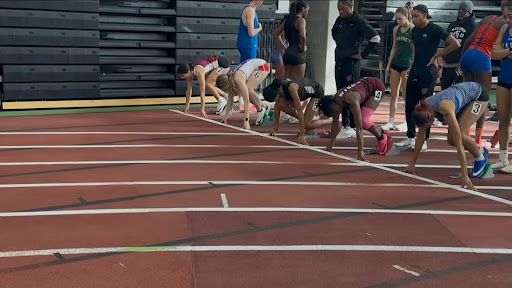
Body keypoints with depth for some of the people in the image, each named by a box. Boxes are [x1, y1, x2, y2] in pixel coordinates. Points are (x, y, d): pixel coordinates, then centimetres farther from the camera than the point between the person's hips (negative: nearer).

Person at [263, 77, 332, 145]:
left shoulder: (291, 88, -38)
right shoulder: (277, 87, -18)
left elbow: (299, 111, -37)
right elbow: (277, 106, -4)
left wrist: (302, 135, -36)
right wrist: (275, 129, -3)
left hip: (317, 92, -8)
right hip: (306, 91, 8)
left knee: (307, 124, -16)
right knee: (281, 105, -12)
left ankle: (333, 121, 3)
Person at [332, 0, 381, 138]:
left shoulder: (359, 21, -11)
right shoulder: (339, 20, 9)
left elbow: (375, 38, -16)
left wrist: (363, 55, -12)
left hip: (351, 63, -7)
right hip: (339, 62, 8)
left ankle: (353, 127, 3)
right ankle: (345, 124, 18)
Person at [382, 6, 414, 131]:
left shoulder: (413, 29, -9)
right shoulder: (396, 29, 7)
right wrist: (388, 65, 10)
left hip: (407, 64, -5)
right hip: (395, 63, 5)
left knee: (406, 95, 0)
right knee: (393, 95, 5)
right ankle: (391, 122, 8)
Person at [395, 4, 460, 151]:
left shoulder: (435, 29, -9)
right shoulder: (415, 30, 10)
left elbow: (455, 44, -12)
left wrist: (436, 56, -8)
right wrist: (418, 57, 13)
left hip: (428, 71, -7)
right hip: (415, 70, 7)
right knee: (409, 105, 7)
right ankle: (410, 138, 15)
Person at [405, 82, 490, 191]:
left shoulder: (445, 109, -42)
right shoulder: (423, 109, -23)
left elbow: (459, 143, -42)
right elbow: (421, 135, -9)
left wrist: (464, 176, -43)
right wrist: (412, 164, -5)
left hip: (478, 94, -6)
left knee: (458, 135, -23)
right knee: (451, 140, -4)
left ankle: (480, 158, 4)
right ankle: (481, 151, 21)